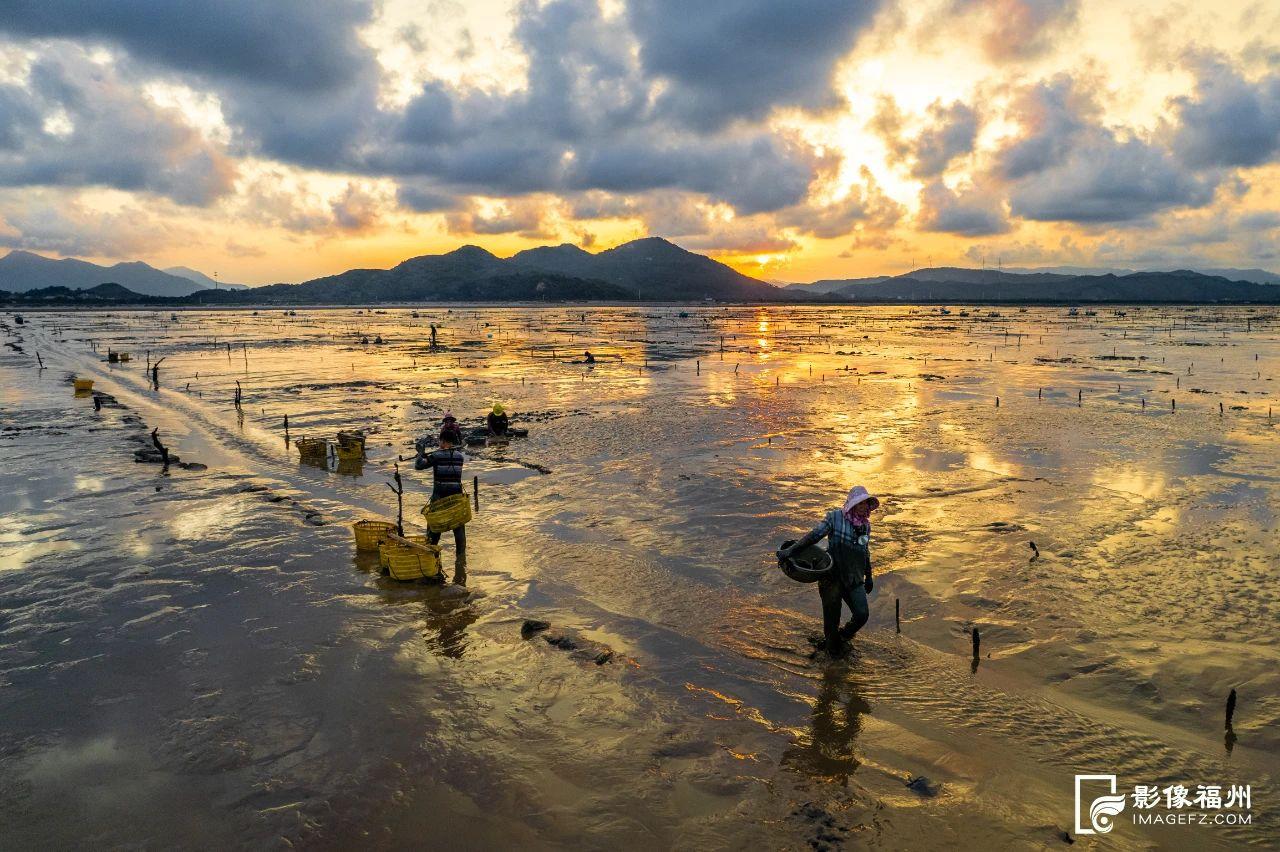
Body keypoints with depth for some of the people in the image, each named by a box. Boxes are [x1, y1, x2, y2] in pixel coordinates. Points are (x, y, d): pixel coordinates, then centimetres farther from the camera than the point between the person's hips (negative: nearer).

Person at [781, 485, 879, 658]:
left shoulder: (865, 524, 9)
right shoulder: (835, 517, -7)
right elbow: (815, 535, -14)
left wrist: (868, 577, 25)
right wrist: (791, 550, -24)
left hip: (855, 579, 5)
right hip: (832, 577, -4)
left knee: (862, 615, -4)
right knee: (832, 617, 2)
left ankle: (843, 637, 27)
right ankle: (834, 648, 29)